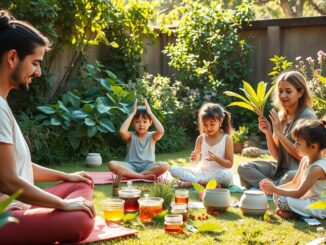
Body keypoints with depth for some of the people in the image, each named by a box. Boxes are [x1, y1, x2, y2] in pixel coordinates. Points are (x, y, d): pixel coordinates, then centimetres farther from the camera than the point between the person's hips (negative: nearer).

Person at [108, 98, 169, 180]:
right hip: (131, 167, 0)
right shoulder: (131, 136, 4)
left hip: (148, 167, 0)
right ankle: (143, 176, -33)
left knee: (164, 166, -30)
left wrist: (150, 113, -10)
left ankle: (133, 175, -26)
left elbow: (161, 131, -20)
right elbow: (122, 131, -21)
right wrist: (132, 113, -10)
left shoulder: (152, 136, 5)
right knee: (112, 164, -28)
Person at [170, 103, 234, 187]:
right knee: (174, 170, -13)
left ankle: (191, 183, -27)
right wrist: (194, 157, -16)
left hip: (218, 174, -3)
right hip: (202, 172, 3)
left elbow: (229, 164, -5)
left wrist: (216, 158, -23)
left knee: (227, 175, -40)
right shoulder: (201, 138, 5)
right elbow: (196, 160, 9)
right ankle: (203, 182, -27)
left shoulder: (227, 139, -4)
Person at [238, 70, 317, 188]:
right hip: (281, 168, 7)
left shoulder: (308, 117, -12)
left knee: (290, 177, -39)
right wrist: (268, 133, -9)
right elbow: (276, 155, 8)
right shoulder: (280, 116, 6)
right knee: (243, 168, -8)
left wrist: (279, 132, -17)